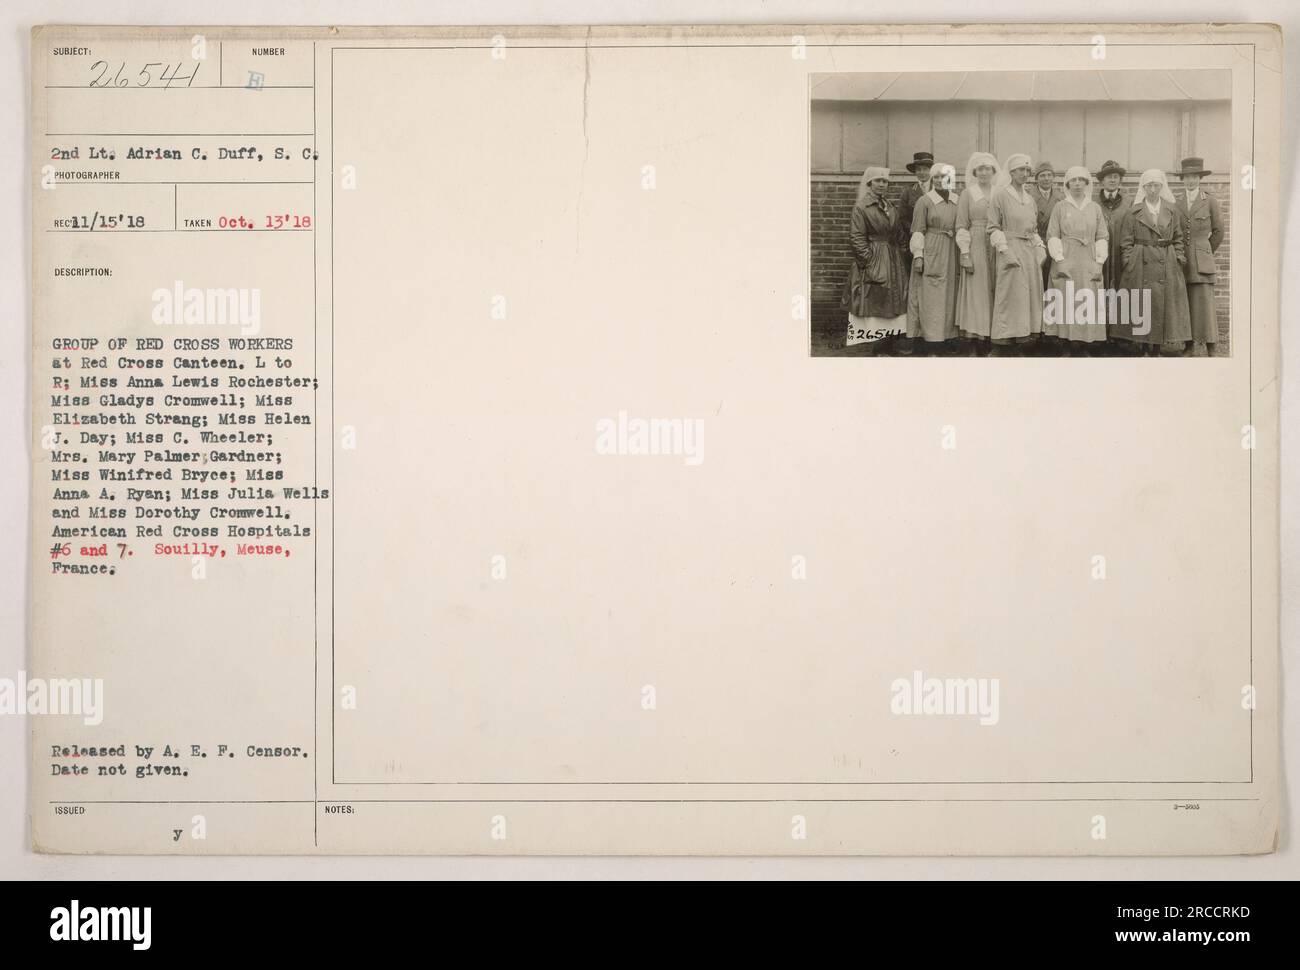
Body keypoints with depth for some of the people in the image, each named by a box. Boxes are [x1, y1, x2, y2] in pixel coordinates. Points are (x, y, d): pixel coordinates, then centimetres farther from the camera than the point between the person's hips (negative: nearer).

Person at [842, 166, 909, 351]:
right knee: (873, 303, -7)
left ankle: (889, 341, 11)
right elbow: (856, 237, -12)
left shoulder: (891, 207, 14)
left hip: (893, 263, 7)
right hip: (873, 263, -7)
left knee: (893, 303, 6)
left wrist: (897, 255, 8)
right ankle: (875, 344, -5)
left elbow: (898, 235, 20)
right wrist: (869, 260, -16)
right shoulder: (861, 207, -6)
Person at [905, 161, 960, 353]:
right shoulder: (924, 201, -3)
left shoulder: (957, 201, 9)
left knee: (948, 296, 7)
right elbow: (918, 231, -6)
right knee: (929, 297, -4)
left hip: (950, 255, 5)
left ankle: (945, 335, 13)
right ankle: (928, 337, 0)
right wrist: (918, 255, -13)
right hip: (930, 254, -5)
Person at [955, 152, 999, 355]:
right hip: (975, 249, -3)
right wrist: (965, 254, -9)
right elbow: (962, 226, 0)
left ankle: (990, 341, 4)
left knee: (993, 295, 1)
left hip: (997, 251, 3)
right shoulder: (967, 194, 5)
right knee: (976, 295, -5)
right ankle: (975, 345, -5)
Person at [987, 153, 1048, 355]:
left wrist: (1039, 248, 8)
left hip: (1030, 253, 7)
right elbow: (993, 228, -6)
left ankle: (1027, 336, 5)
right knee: (1010, 297, -10)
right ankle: (1000, 347, -9)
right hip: (1010, 250, -7)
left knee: (1031, 295, 2)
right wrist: (1005, 250, -14)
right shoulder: (1000, 195, -2)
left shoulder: (1030, 199, 18)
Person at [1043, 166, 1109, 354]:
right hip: (1066, 262, -1)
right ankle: (1069, 348, -2)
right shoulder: (1060, 207, 8)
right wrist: (1059, 260, -6)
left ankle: (1093, 350, -1)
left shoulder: (1095, 208, 13)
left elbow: (1102, 237, 11)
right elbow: (1052, 236, 3)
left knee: (1091, 305, -5)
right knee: (1067, 305, -7)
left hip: (1089, 264, 1)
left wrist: (1099, 262, 0)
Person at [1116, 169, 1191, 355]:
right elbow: (1126, 243, 3)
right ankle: (1144, 349, 6)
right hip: (1141, 268, -2)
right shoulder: (1133, 213, 3)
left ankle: (1156, 350, 6)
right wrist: (1130, 264, -5)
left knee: (1164, 308, 0)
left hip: (1167, 268, 2)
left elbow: (1178, 240, 12)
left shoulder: (1172, 212, 9)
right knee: (1141, 310, -2)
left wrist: (1178, 260, 3)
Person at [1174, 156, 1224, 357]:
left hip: (1202, 262, -3)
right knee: (1185, 307, 3)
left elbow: (1218, 231, 9)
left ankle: (1210, 352, -6)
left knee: (1205, 305, -8)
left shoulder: (1210, 202, 2)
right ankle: (1189, 348, 9)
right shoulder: (1177, 204, 11)